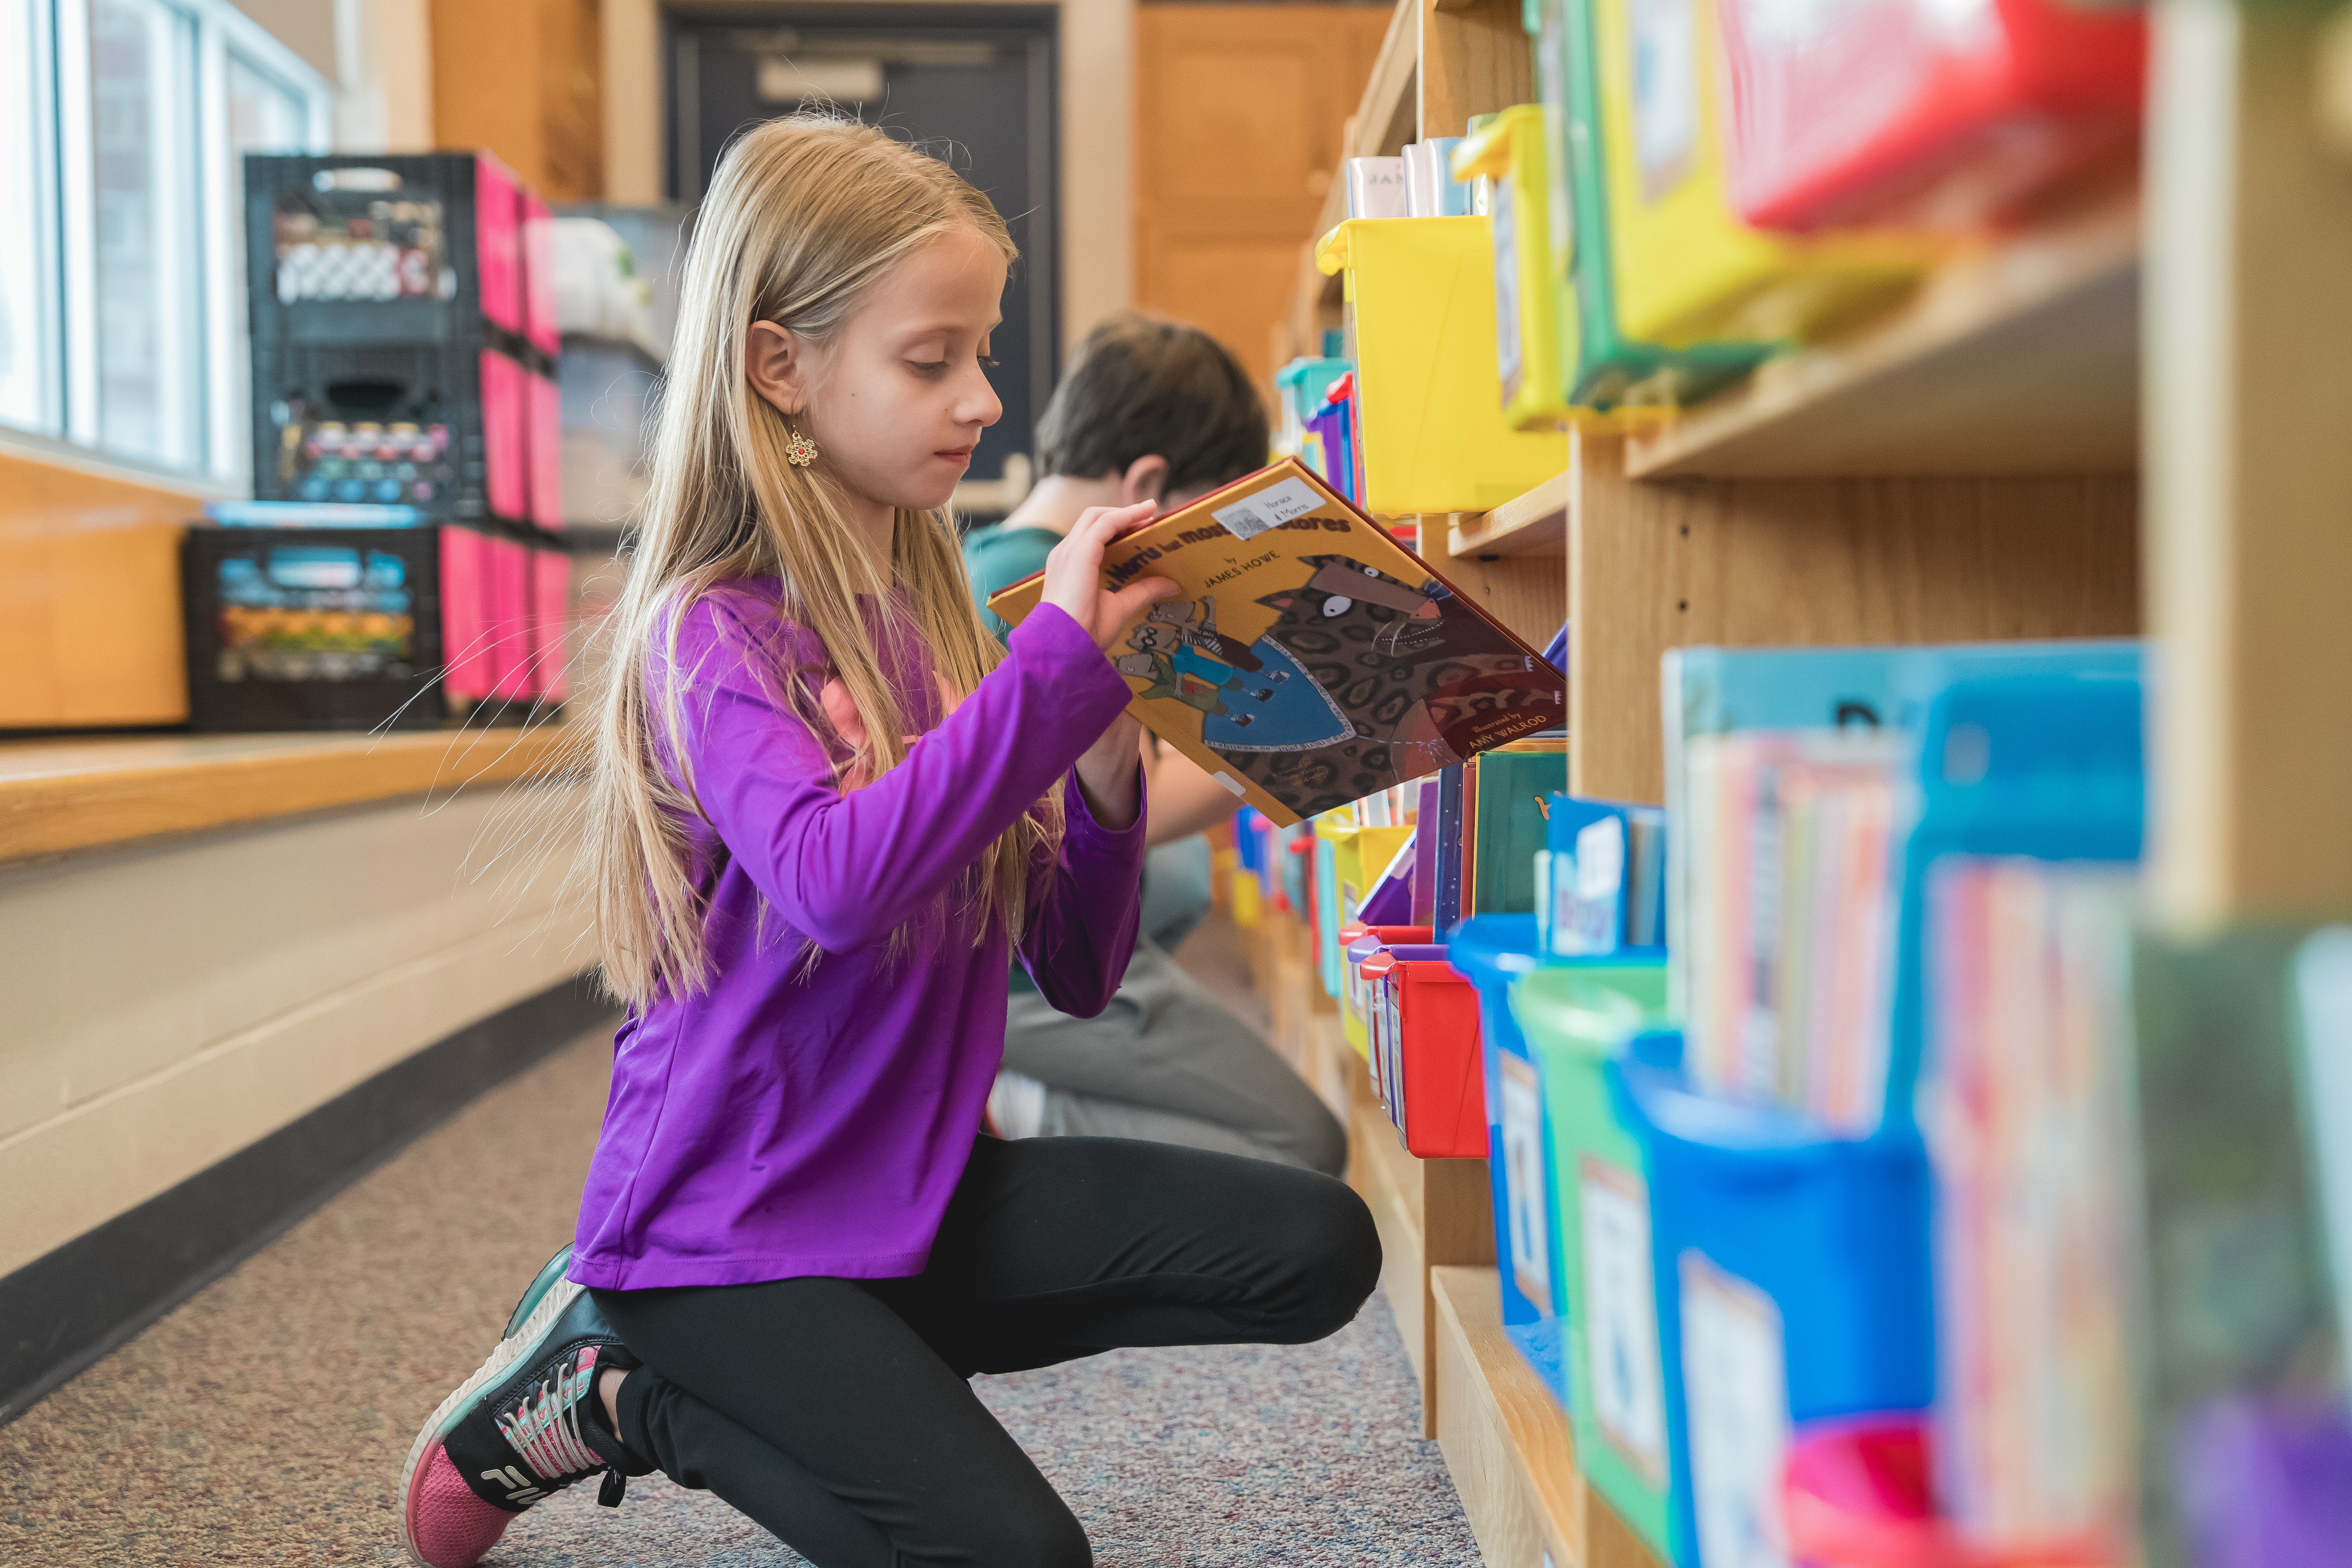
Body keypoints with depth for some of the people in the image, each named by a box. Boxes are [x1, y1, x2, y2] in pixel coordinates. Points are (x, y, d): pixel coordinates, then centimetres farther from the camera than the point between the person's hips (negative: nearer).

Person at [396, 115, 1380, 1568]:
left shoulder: (938, 620, 5)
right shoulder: (716, 634, -14)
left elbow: (1077, 973, 8)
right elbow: (837, 882, -36)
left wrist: (1103, 771, -9)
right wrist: (1058, 662, -28)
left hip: (918, 1183, 7)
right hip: (729, 1219, -7)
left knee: (1318, 1248, -5)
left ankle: (860, 1367, 5)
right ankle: (616, 1394, 3)